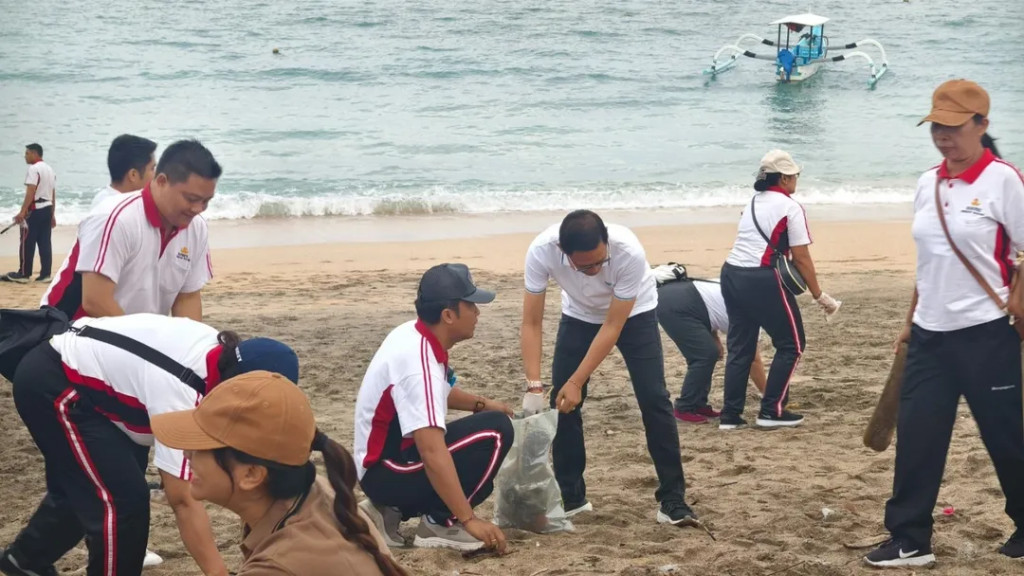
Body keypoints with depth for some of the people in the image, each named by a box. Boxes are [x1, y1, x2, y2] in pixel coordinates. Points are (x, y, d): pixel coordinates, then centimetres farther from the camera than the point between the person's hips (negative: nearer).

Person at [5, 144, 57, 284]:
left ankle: (24, 274, 0)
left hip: (35, 209, -9)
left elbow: (30, 192, -21)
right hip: (47, 209, 9)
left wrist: (22, 211, -24)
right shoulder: (50, 169, 16)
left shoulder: (34, 169, -13)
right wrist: (52, 214, 23)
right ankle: (45, 274, 5)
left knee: (27, 243, -3)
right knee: (45, 243, 7)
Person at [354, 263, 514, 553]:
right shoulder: (418, 361, -26)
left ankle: (392, 509, 13)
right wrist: (468, 519, -33)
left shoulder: (415, 336, 3)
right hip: (385, 471, -10)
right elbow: (432, 451, -33)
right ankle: (440, 524, -8)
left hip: (390, 457, 10)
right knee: (495, 431, -18)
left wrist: (481, 404, 11)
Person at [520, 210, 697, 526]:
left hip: (633, 314, -2)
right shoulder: (541, 251, -35)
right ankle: (569, 496, 8)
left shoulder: (629, 252, -41)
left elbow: (613, 326, -32)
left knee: (654, 399, -14)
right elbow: (532, 324, -26)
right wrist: (534, 385, -36)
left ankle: (672, 498, -6)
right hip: (579, 315, 2)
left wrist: (576, 382, -33)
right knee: (561, 400, -7)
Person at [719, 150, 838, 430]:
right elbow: (801, 258, -7)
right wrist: (819, 296, 0)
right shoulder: (790, 207, -5)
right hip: (762, 280, -8)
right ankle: (772, 411, 6)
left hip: (731, 274, 8)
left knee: (740, 346, 13)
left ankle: (730, 415, 10)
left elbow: (755, 244, 13)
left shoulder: (754, 203, 18)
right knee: (791, 344, 7)